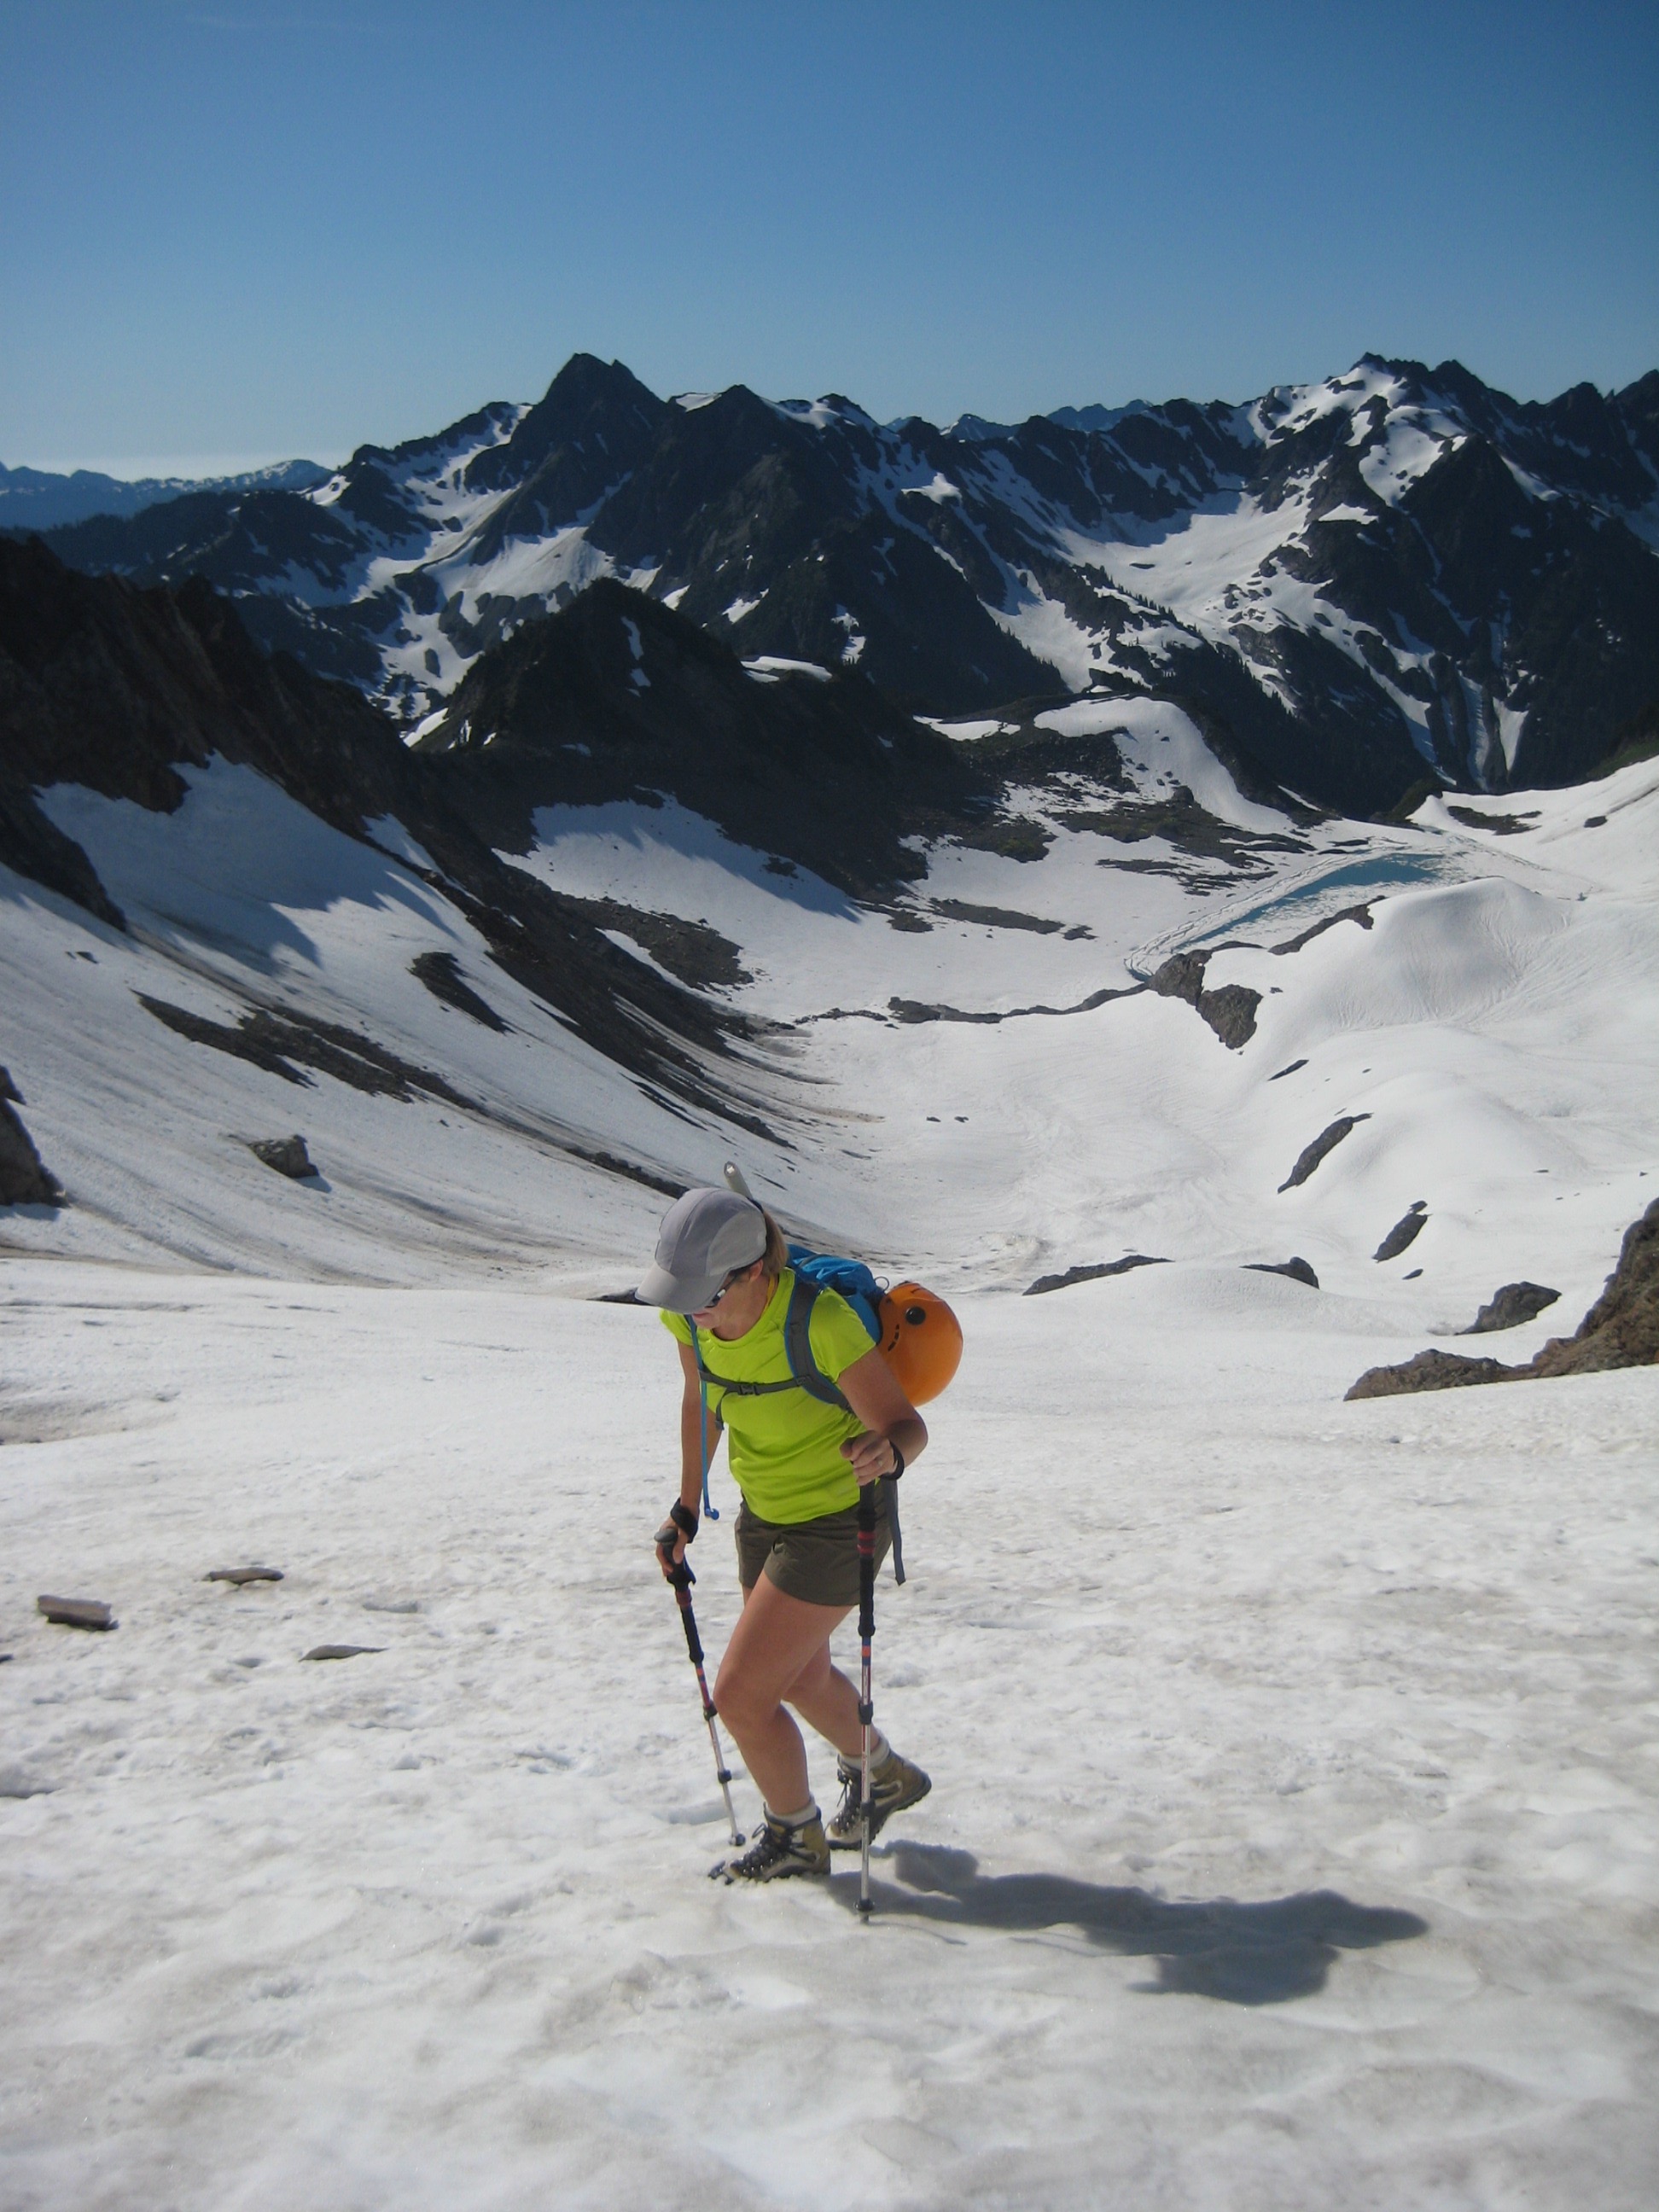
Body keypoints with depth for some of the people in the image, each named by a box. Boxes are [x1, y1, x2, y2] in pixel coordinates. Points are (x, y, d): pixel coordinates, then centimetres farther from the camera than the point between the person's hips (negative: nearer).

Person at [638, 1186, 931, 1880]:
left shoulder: (820, 1321, -34)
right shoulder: (689, 1313, -15)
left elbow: (906, 1424, -31)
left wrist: (887, 1452, -54)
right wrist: (686, 1507, 9)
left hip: (837, 1521, -7)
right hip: (764, 1512, 7)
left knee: (741, 1696, -4)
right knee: (799, 1674, 27)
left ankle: (795, 1836, 24)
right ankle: (882, 1775, 55)